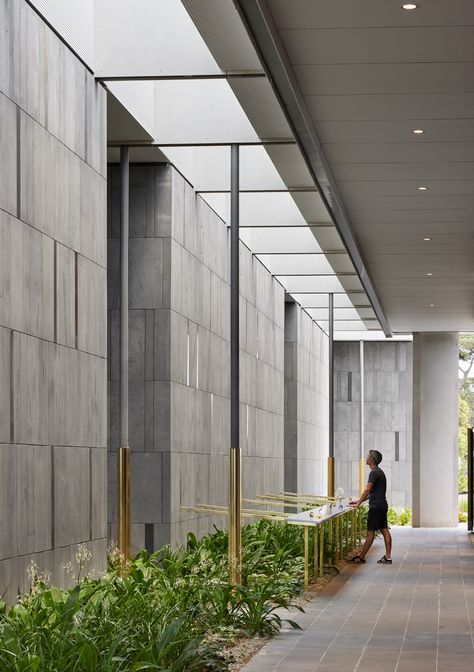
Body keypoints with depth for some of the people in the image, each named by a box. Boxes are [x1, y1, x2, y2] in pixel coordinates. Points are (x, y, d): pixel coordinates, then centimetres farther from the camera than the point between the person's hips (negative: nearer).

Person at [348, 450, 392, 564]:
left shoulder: (374, 473, -14)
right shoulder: (379, 472, 17)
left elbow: (367, 491, -17)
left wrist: (358, 504, -11)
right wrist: (358, 501, 23)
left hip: (376, 507, -10)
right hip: (382, 506, 10)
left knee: (370, 532, -5)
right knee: (384, 530, 7)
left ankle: (361, 557, 0)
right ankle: (388, 557, 6)